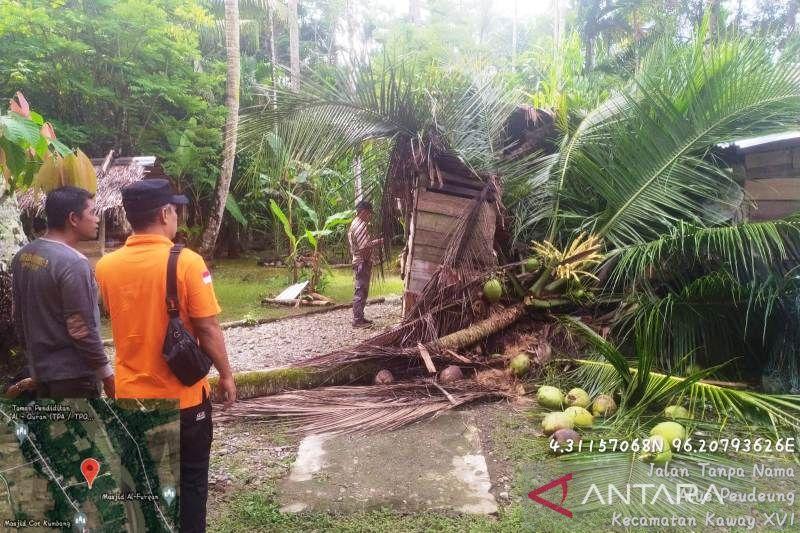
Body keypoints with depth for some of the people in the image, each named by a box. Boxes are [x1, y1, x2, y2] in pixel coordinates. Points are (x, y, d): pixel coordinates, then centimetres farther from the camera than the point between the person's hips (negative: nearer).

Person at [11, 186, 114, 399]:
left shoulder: (23, 256, 4)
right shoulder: (73, 263, -22)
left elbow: (19, 317, 11)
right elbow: (81, 329, -22)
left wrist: (35, 357, 21)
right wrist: (106, 372, -12)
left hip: (40, 368, 8)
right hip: (73, 374, -8)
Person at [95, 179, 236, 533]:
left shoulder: (106, 267, -4)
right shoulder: (187, 262, -18)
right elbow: (207, 328, -16)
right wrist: (226, 375, -3)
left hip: (131, 394, 4)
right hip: (183, 396, -4)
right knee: (190, 481, 14)